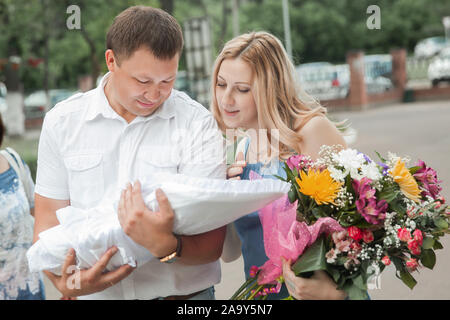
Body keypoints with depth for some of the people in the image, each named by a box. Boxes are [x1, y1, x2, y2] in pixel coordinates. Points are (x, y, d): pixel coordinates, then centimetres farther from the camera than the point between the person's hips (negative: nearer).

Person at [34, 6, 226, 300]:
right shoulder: (62, 122, -3)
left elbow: (211, 245, -15)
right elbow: (49, 222, -1)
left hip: (183, 293, -1)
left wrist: (165, 245, -35)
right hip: (96, 294, 2)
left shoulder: (197, 124, -11)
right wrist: (65, 282, -20)